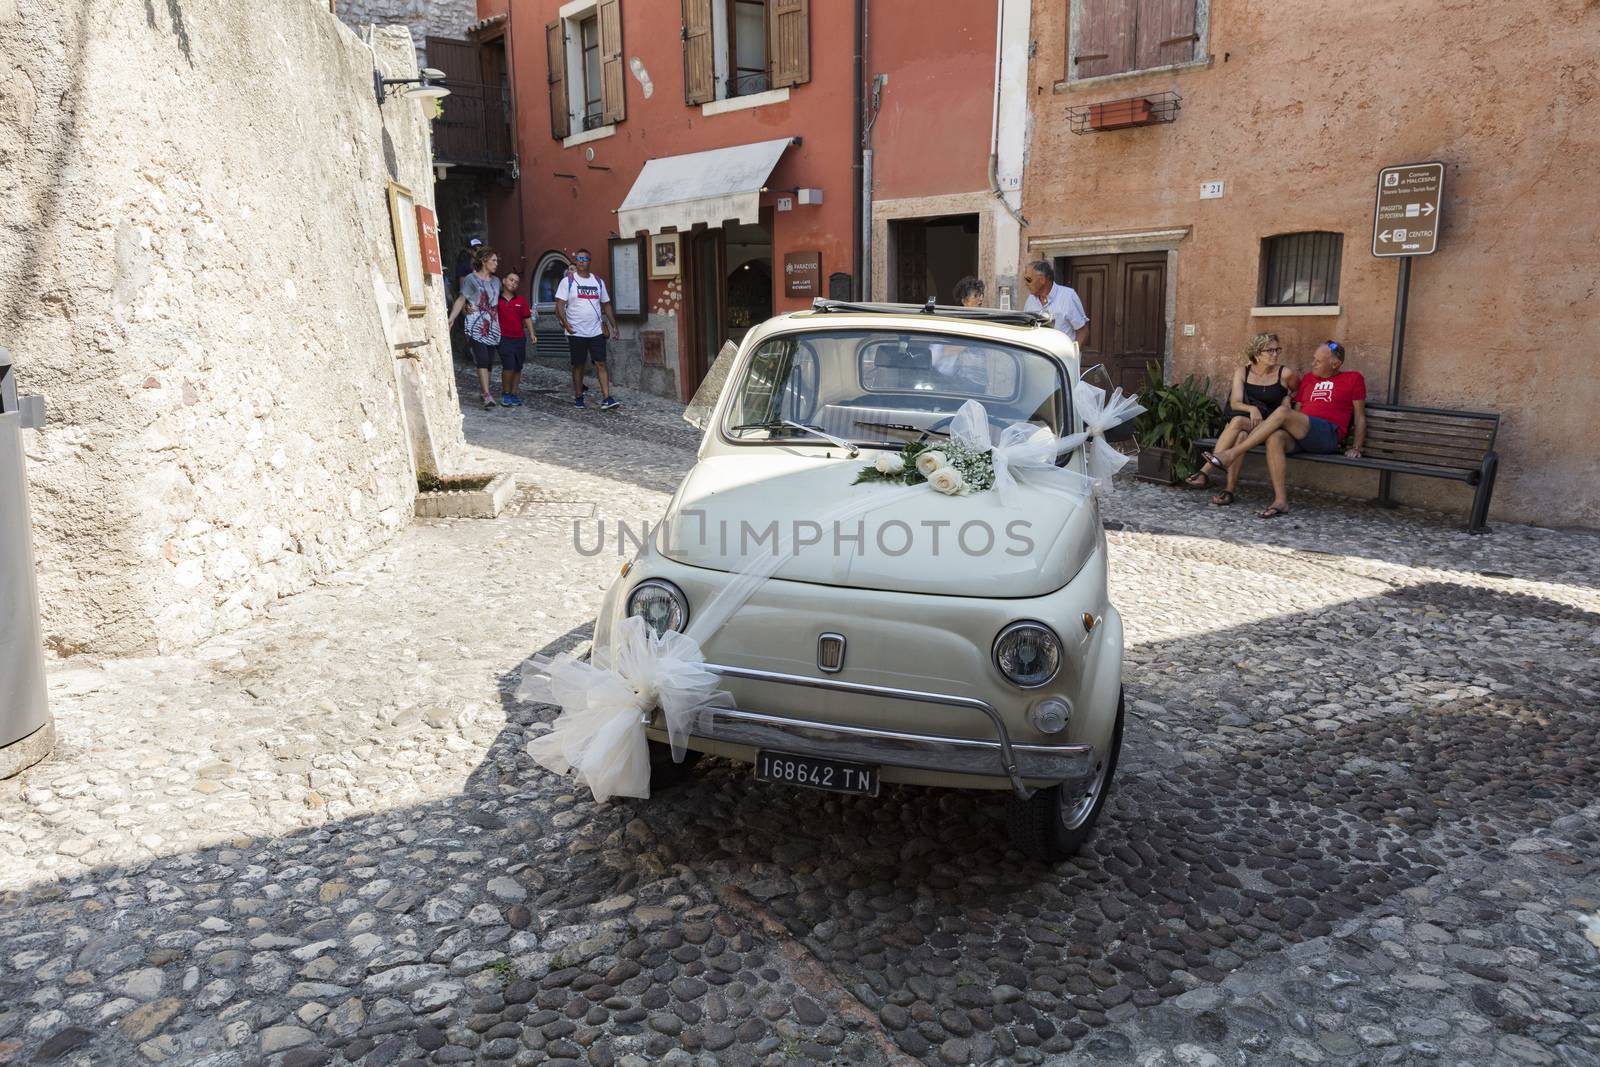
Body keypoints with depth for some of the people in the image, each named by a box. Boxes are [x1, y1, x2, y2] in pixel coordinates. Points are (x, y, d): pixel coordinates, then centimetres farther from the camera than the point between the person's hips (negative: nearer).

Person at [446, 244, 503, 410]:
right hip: (476, 326, -5)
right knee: (482, 360, -14)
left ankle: (485, 392, 16)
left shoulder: (496, 281, 17)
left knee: (489, 362, 4)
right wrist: (451, 319, -10)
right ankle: (487, 396, -19)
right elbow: (461, 300, -1)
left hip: (493, 326, 5)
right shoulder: (471, 279, 1)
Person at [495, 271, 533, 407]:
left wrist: (531, 333, 0)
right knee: (509, 366, -14)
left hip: (520, 338, 4)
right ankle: (505, 394, 2)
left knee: (517, 368, 8)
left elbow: (527, 318, 8)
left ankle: (513, 394, 18)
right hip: (504, 338, -4)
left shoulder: (520, 300, 8)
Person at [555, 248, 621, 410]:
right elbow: (560, 305, -7)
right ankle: (578, 398, 18)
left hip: (596, 331, 2)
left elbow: (606, 304, 17)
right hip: (576, 333, -2)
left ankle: (606, 399, -11)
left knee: (601, 363, -6)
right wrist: (565, 323, -21)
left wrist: (614, 326, 12)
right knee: (578, 366, 7)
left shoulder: (598, 281, 11)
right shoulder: (568, 281, -1)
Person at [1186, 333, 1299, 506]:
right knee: (1240, 436, -36)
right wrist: (1251, 408, -23)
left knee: (1238, 422, -35)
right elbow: (1235, 403, -4)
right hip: (1240, 419, 2)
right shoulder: (1243, 372, 8)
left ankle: (1206, 471, -40)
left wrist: (1287, 399, 5)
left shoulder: (1285, 374, 4)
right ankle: (1229, 489, -41)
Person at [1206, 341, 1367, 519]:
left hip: (1328, 435, -5)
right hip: (1300, 436, 5)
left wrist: (1356, 448, 2)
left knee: (1283, 411, -28)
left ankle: (1231, 454, -32)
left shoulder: (1353, 378, 14)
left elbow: (1360, 416, 11)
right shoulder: (1308, 379, 27)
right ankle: (1281, 501, -38)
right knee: (1274, 438, -32)